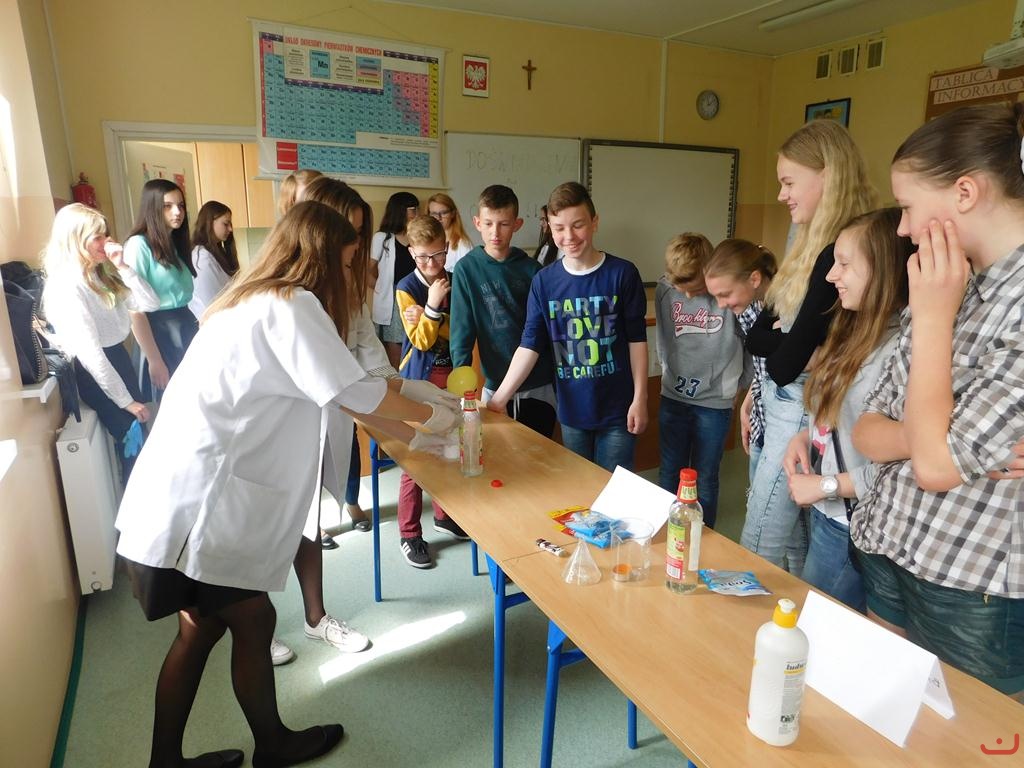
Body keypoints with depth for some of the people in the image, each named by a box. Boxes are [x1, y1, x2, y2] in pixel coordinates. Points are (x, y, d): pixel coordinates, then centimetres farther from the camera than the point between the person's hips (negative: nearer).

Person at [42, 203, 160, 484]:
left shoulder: (102, 273, 6)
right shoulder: (65, 286, -21)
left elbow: (150, 304, -1)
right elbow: (90, 353, -23)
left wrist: (123, 267, -12)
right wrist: (125, 400, -19)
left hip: (118, 358, 8)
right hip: (94, 372, -8)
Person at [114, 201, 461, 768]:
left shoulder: (256, 300, 17)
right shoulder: (292, 305, -14)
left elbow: (333, 390, 18)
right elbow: (356, 391, -17)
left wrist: (411, 437, 18)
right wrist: (432, 415, 1)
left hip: (182, 497, 9)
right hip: (197, 505, -9)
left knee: (202, 627, 20)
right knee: (253, 623, 10)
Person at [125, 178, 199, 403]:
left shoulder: (175, 243, 13)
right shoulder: (138, 245, -11)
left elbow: (183, 296, 12)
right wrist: (154, 360, -15)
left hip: (187, 328, 7)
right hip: (159, 333, -7)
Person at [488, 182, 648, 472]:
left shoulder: (622, 274, -8)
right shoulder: (544, 281, -2)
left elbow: (637, 339, -3)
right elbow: (530, 345, -4)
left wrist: (639, 398, -5)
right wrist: (498, 399, -10)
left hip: (617, 409, -2)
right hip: (571, 411, 2)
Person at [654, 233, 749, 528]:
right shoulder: (664, 289, -7)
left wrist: (738, 383, 0)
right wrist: (669, 369, 11)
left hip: (714, 403, -3)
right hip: (672, 397, 3)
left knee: (704, 479, 10)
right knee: (669, 473, 14)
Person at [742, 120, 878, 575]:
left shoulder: (839, 254, -20)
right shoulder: (812, 245, 11)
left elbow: (786, 362, -21)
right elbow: (757, 337, 5)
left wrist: (790, 343, -3)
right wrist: (785, 337, -13)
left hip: (800, 410, -9)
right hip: (779, 404, 9)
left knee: (759, 550, 1)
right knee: (792, 545, 18)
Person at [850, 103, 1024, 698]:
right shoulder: (956, 286, 6)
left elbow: (936, 464, -23)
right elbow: (868, 432, 3)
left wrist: (931, 317, -17)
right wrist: (930, 437, -19)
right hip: (888, 558, 7)